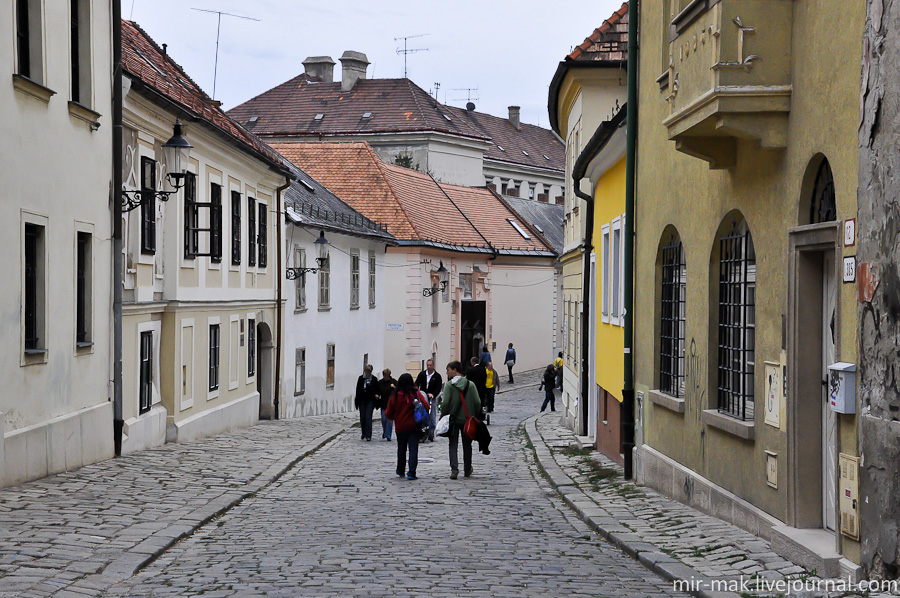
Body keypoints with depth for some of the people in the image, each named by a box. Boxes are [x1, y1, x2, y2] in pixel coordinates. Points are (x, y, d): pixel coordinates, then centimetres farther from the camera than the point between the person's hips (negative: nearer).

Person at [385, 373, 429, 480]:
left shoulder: (395, 395, -7)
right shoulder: (416, 394, -9)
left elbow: (389, 413, -2)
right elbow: (426, 407, -13)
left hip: (400, 427, 2)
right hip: (414, 426, -1)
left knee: (401, 448, 18)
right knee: (413, 449, 0)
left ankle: (400, 470, 32)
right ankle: (411, 472, -10)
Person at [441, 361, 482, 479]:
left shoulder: (449, 385, -8)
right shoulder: (470, 384, 0)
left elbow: (445, 403, -15)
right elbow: (477, 402, -4)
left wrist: (443, 416, -3)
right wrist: (475, 415, 8)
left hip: (453, 419, -2)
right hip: (468, 420, 3)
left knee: (453, 445, 2)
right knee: (467, 445, 15)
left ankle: (454, 469, -13)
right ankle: (467, 470, 23)